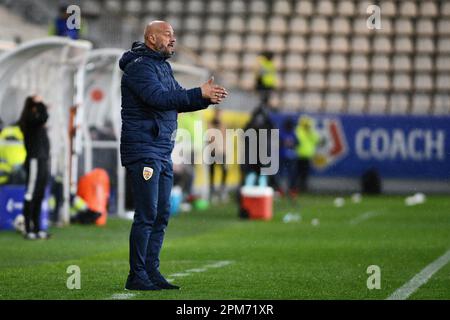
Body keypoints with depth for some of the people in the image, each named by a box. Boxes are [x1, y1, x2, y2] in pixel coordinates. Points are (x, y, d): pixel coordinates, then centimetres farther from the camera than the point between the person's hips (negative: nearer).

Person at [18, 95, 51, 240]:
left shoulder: (36, 121, 16)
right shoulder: (30, 119, -11)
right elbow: (44, 117, -26)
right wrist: (39, 103, -15)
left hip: (42, 161, 10)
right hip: (34, 161, -10)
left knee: (39, 197, 12)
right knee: (31, 196, -7)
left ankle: (37, 229, 18)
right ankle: (28, 230, -6)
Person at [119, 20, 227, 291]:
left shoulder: (163, 67, 19)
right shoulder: (139, 66, -11)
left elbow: (178, 102, 21)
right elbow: (158, 97, -26)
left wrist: (207, 98, 3)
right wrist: (200, 93, -25)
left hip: (163, 152, 9)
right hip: (143, 149, -9)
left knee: (162, 215, 9)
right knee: (147, 215, -10)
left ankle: (151, 272, 14)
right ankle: (137, 276, -6)